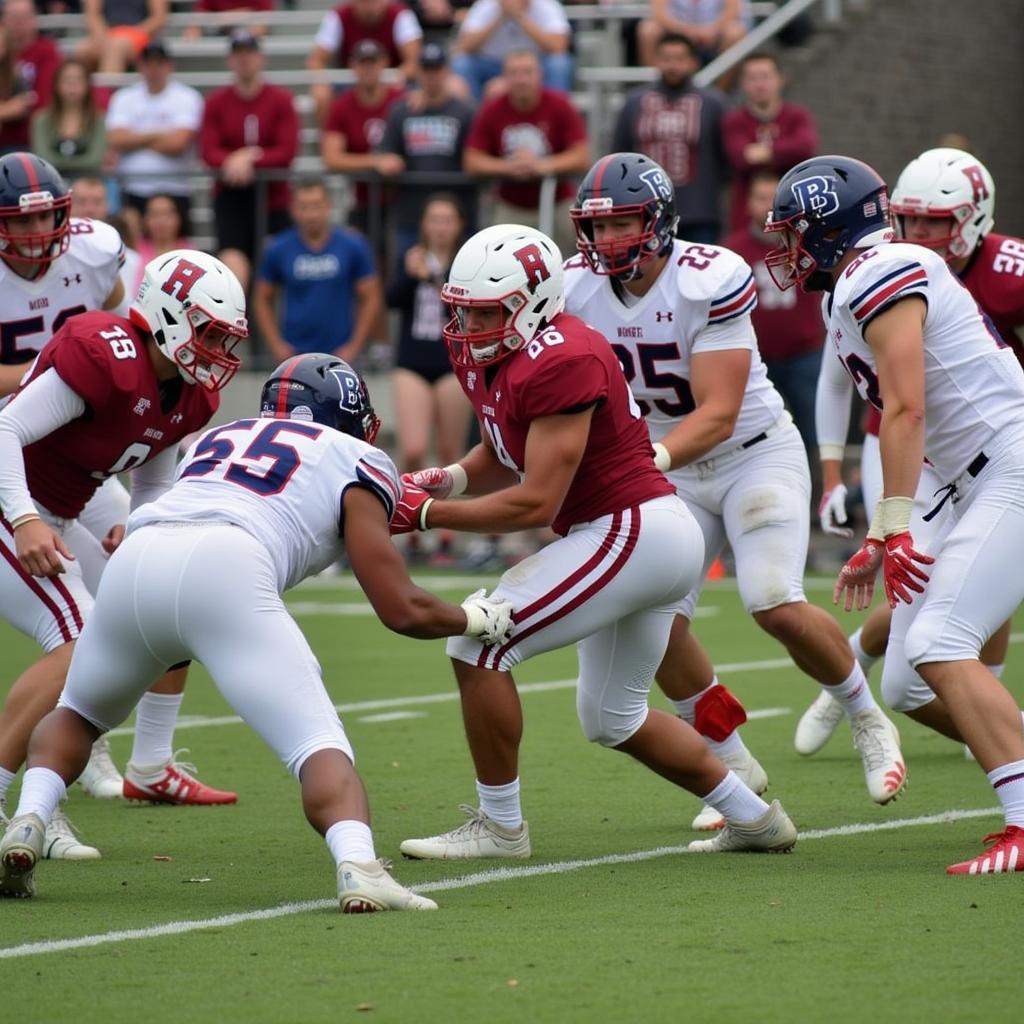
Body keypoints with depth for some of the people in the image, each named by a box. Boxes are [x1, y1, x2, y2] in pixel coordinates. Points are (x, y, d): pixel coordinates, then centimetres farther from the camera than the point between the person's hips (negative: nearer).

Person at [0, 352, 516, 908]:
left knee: (77, 713, 30)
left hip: (134, 561, 5)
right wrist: (474, 618, 35)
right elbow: (404, 610, 16)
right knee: (319, 745, -4)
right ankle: (358, 867, -31)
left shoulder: (219, 438, 36)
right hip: (224, 573, -5)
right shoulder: (355, 464, 22)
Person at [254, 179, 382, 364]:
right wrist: (276, 344, -1)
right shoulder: (278, 250, 0)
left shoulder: (353, 246, -2)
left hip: (338, 354, 0)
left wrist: (354, 346, -5)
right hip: (295, 353, 0)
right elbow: (263, 300, 9)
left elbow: (371, 298, 2)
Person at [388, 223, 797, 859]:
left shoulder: (561, 362, -23)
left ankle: (499, 826, -1)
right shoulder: (488, 355, 6)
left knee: (478, 646, -11)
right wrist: (444, 480, -2)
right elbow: (501, 461, 19)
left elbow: (537, 503, -22)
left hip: (633, 534, -11)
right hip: (653, 537, 11)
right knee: (614, 718, 23)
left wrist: (426, 514, -19)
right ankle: (753, 818, 33)